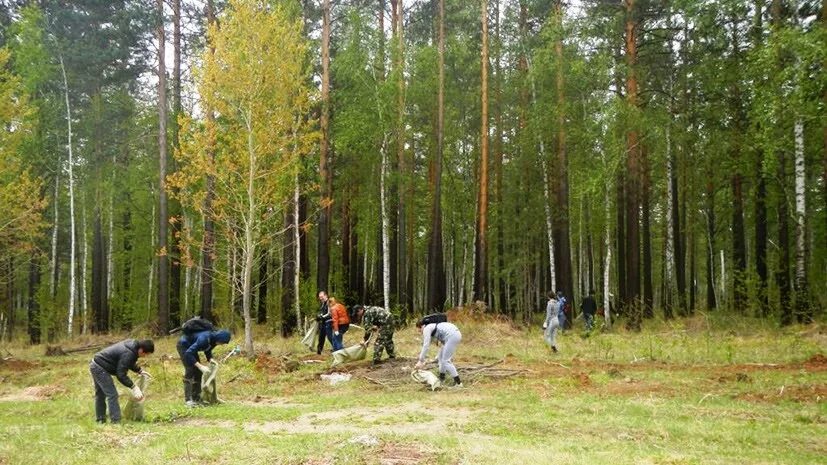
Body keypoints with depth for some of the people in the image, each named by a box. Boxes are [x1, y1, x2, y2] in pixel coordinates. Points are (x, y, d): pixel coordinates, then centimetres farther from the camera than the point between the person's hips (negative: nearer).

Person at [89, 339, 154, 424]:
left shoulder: (131, 345, 1)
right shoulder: (128, 354, -28)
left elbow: (130, 363, 21)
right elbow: (121, 375, -25)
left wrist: (140, 370, 14)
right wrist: (133, 387, -22)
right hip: (100, 368, -11)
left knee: (100, 394, 19)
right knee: (112, 395, -9)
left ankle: (100, 420, 29)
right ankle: (116, 421, -8)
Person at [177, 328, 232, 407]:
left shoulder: (214, 340, -13)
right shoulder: (204, 338, -39)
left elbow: (208, 350, 5)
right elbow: (188, 353, -40)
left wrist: (210, 359, -15)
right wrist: (200, 366, -43)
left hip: (191, 347, 9)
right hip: (183, 346, -8)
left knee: (198, 372, 4)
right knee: (190, 371, -17)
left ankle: (196, 398, 8)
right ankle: (188, 400, -18)